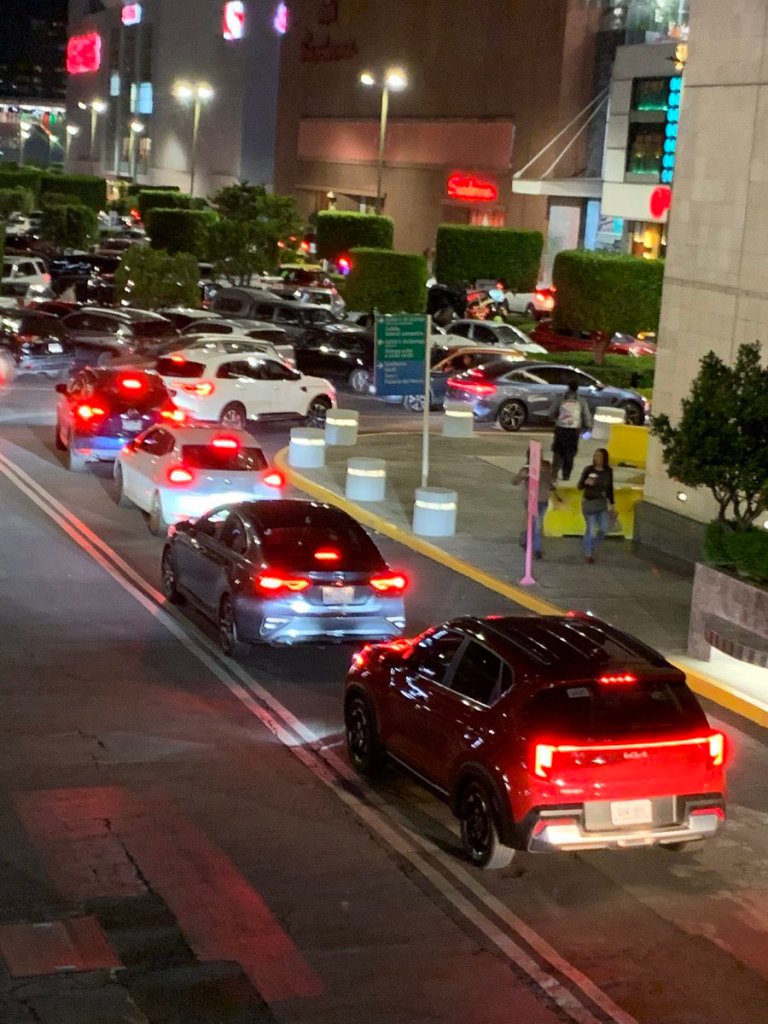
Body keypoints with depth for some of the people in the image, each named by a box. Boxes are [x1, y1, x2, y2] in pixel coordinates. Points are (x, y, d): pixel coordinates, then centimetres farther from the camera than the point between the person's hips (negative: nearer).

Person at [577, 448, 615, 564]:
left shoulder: (608, 471, 1)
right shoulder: (588, 469, -9)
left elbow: (610, 488, 11)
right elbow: (579, 486, -10)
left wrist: (612, 504, 11)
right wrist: (586, 482, -31)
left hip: (602, 502, 3)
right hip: (589, 502, -3)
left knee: (605, 527, -5)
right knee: (590, 529, -1)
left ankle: (592, 546, 23)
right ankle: (588, 554, 17)